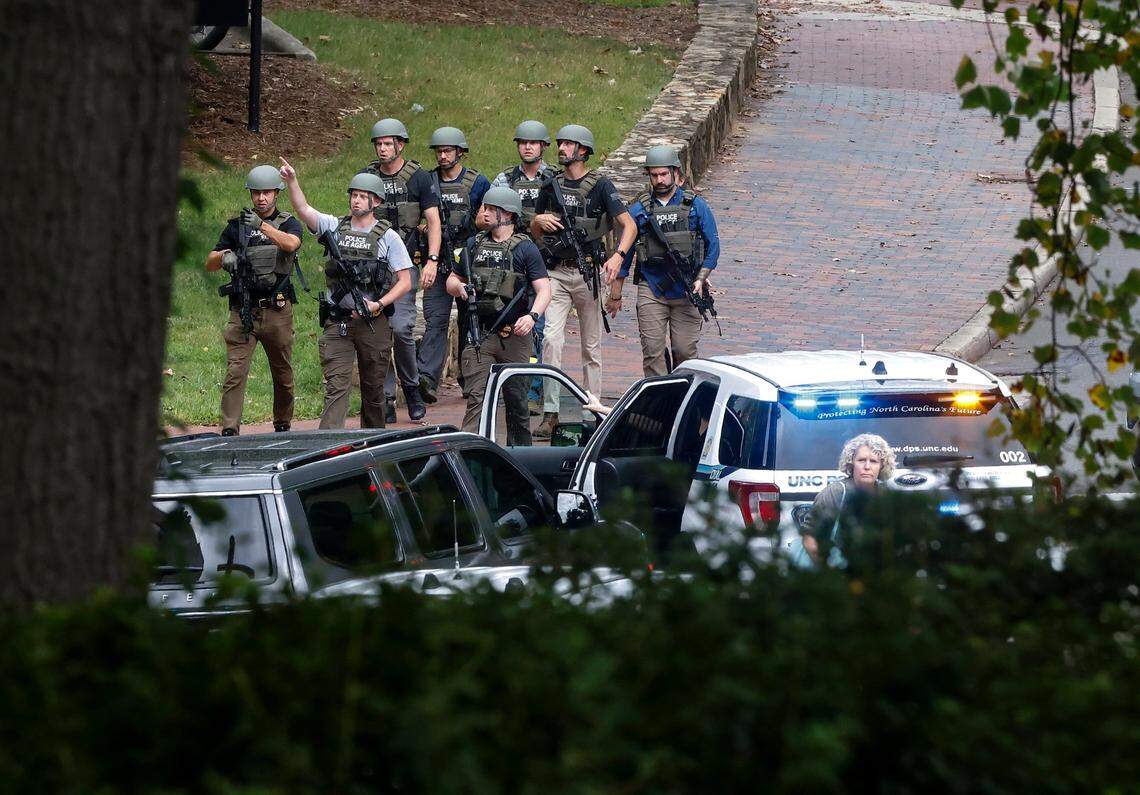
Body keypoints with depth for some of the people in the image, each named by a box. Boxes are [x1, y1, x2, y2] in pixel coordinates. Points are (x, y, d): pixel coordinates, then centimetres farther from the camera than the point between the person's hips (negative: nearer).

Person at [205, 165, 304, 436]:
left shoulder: (288, 223, 4)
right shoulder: (236, 226, 11)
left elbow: (291, 243, -20)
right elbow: (209, 263, 11)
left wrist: (262, 226, -34)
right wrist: (224, 256, -12)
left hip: (277, 310, -1)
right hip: (243, 310, 1)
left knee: (283, 374, 11)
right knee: (235, 372, -11)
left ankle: (283, 426, 28)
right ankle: (229, 431, -15)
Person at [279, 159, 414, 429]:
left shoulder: (388, 237, 2)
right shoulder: (335, 227, 8)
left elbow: (405, 282, -1)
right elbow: (303, 209, -4)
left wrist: (378, 305, -14)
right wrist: (292, 181, -20)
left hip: (373, 322, 0)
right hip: (337, 322, 1)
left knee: (373, 387, 10)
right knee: (336, 386, -9)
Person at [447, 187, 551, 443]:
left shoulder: (525, 249, 1)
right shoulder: (474, 245, 13)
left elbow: (544, 290, -6)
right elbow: (451, 281, 22)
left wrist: (532, 316, -24)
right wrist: (460, 287, -2)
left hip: (514, 337, -2)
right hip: (479, 335, 2)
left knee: (516, 400, 9)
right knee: (476, 398, -10)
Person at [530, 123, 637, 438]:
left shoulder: (600, 186, -2)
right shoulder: (551, 186, 10)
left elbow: (629, 225, -6)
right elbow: (535, 234, 19)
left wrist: (618, 256, -22)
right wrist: (539, 221, -5)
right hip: (557, 273, 2)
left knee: (591, 346, 6)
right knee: (551, 340, -11)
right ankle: (550, 413, -13)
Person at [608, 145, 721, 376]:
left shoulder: (696, 206, 5)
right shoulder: (639, 209, 7)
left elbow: (712, 245, 6)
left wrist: (700, 279, -7)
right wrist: (615, 294, 9)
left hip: (687, 290, -1)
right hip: (651, 290, 1)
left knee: (685, 349, -1)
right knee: (652, 350, -6)